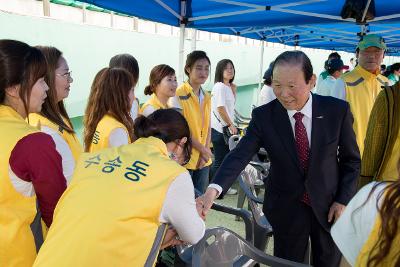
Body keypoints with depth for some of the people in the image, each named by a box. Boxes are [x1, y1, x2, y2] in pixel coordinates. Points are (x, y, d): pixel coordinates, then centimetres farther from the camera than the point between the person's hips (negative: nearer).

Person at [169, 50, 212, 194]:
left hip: (203, 160, 6)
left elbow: (208, 127, 10)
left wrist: (206, 151, -4)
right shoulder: (178, 95, -11)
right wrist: (203, 149, -10)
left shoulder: (206, 97, 10)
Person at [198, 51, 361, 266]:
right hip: (286, 208, -1)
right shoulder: (263, 116, -14)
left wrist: (344, 200, -7)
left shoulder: (337, 110, -13)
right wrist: (213, 189, -39)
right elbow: (240, 155, -25)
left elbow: (351, 159, -1)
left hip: (330, 206, 1)